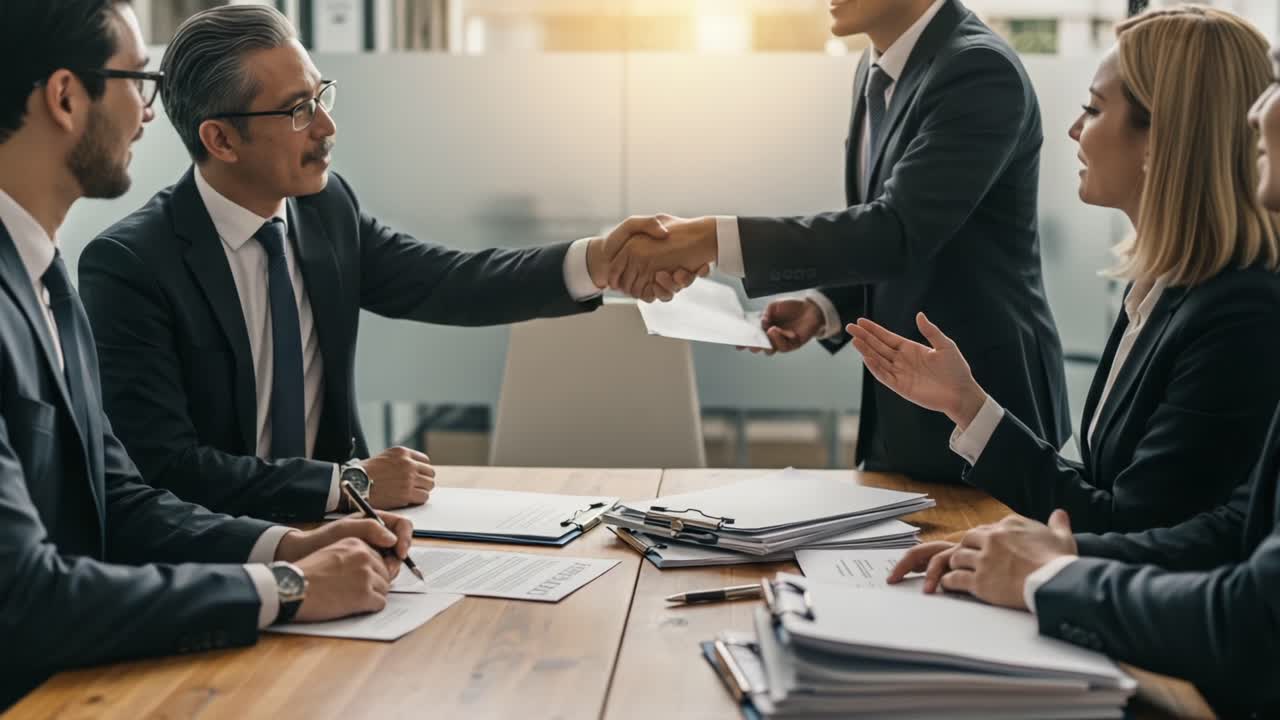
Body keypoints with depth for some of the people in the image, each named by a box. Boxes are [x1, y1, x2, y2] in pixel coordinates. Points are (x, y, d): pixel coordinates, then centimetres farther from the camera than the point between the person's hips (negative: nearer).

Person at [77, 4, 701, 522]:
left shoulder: (327, 209, 3)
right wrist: (350, 483, -19)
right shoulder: (129, 266, -16)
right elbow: (165, 470, -20)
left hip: (322, 526, 6)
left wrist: (597, 260, -18)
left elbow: (443, 283, -4)